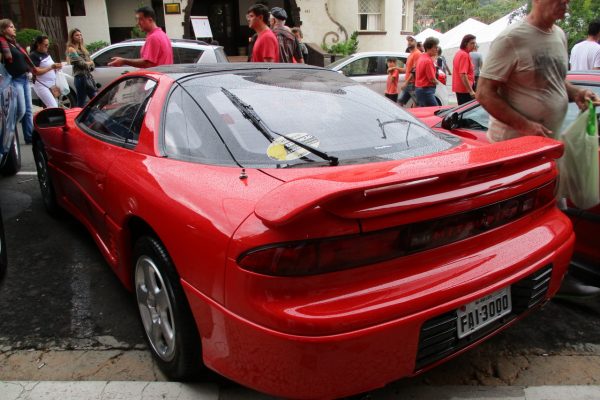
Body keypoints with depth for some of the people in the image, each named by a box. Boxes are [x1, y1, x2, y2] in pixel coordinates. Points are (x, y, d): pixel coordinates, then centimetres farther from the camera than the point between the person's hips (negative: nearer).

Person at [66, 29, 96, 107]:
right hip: (80, 77, -8)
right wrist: (89, 63, 3)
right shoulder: (71, 49, -4)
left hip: (88, 76, 8)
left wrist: (90, 64, -5)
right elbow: (80, 63, -13)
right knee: (81, 103, -5)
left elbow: (91, 62, 17)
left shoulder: (82, 48, 20)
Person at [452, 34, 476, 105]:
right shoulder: (465, 55, -16)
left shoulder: (459, 53, 14)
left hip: (458, 88, 10)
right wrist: (471, 91, -24)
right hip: (464, 89, -10)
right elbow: (463, 74, -23)